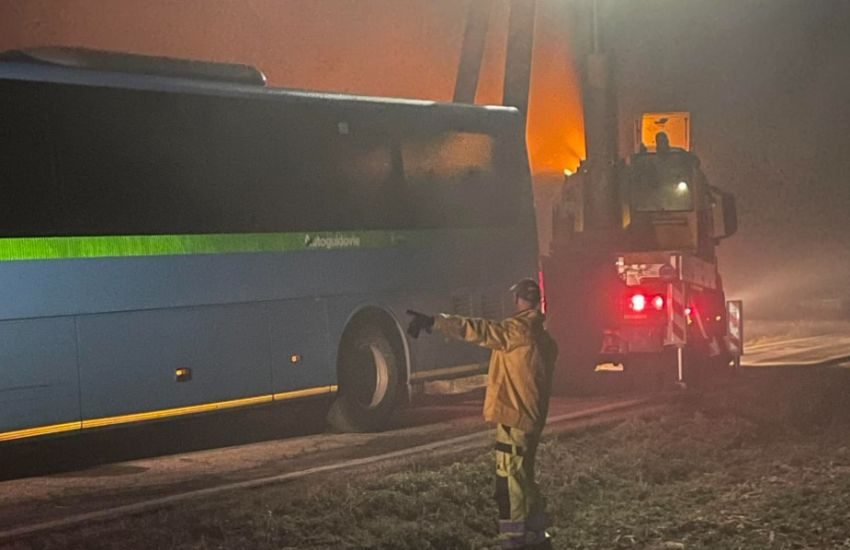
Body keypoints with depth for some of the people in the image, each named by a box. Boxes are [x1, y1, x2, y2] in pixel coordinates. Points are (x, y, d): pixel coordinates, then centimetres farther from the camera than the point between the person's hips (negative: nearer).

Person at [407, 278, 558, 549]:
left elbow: (477, 330, -25)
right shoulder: (540, 336, 13)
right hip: (530, 416, 10)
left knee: (510, 480, -7)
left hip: (514, 417, -10)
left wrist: (433, 322, -29)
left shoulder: (518, 329, -16)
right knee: (522, 478, 19)